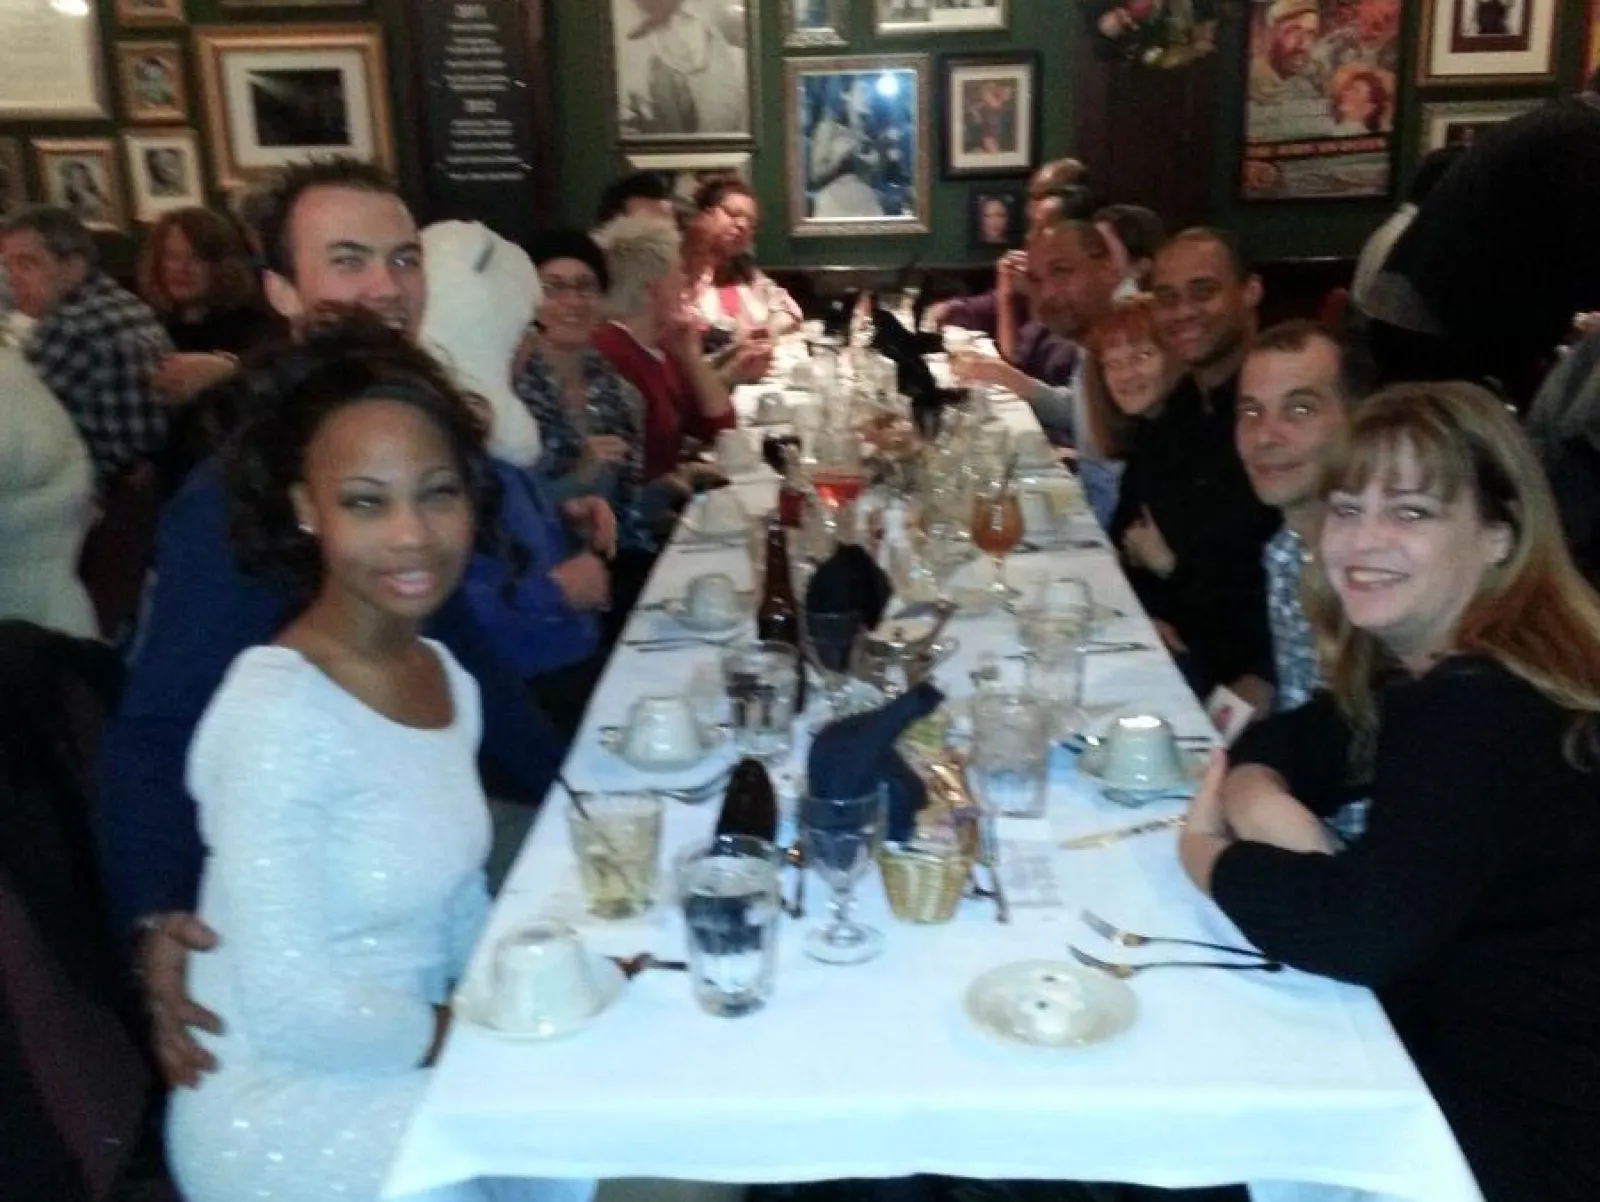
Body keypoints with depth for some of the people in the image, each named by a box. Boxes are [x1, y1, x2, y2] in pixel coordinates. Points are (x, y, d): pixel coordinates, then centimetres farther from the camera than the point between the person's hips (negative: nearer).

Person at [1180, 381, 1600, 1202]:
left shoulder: (1483, 706, -26)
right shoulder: (1418, 664, 3)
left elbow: (1364, 930, -33)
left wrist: (1208, 858, -15)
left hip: (1522, 1127, -8)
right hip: (1446, 1050, 8)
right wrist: (1254, 798, -16)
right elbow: (1284, 745, 9)